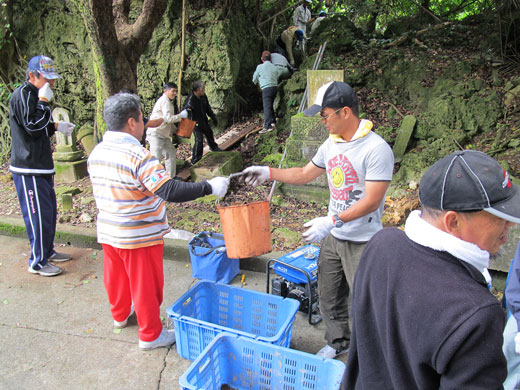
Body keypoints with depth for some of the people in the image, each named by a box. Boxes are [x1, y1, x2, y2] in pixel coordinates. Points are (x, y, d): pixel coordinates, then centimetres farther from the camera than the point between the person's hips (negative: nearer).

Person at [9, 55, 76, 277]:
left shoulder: (34, 95, 18)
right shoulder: (22, 94, -13)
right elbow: (33, 126, -22)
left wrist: (57, 127, 13)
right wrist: (44, 101, -17)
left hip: (41, 167, 10)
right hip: (28, 169, -10)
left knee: (49, 211, 17)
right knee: (38, 215, -5)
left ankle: (48, 252, 31)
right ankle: (37, 263, 7)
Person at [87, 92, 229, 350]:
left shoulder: (96, 153, 0)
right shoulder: (138, 156, -26)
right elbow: (171, 191, -33)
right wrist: (209, 187, -28)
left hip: (108, 232, 8)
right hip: (140, 236, -7)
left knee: (116, 277, 26)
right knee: (146, 285, 9)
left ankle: (120, 314, 50)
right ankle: (150, 335, 24)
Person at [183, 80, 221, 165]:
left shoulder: (203, 96, -7)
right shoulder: (190, 100, -30)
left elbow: (208, 108, 8)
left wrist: (213, 117, 14)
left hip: (204, 120, 8)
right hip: (196, 123, -7)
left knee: (209, 133, 26)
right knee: (199, 140, -11)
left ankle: (213, 147, 56)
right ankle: (195, 160, 2)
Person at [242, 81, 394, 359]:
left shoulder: (376, 149, -20)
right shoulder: (332, 144, 5)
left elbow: (371, 201, -23)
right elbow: (305, 174, 15)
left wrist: (332, 221, -29)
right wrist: (269, 173, 4)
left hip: (362, 242, -8)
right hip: (333, 237, 8)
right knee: (328, 295, 19)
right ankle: (338, 342, 42)